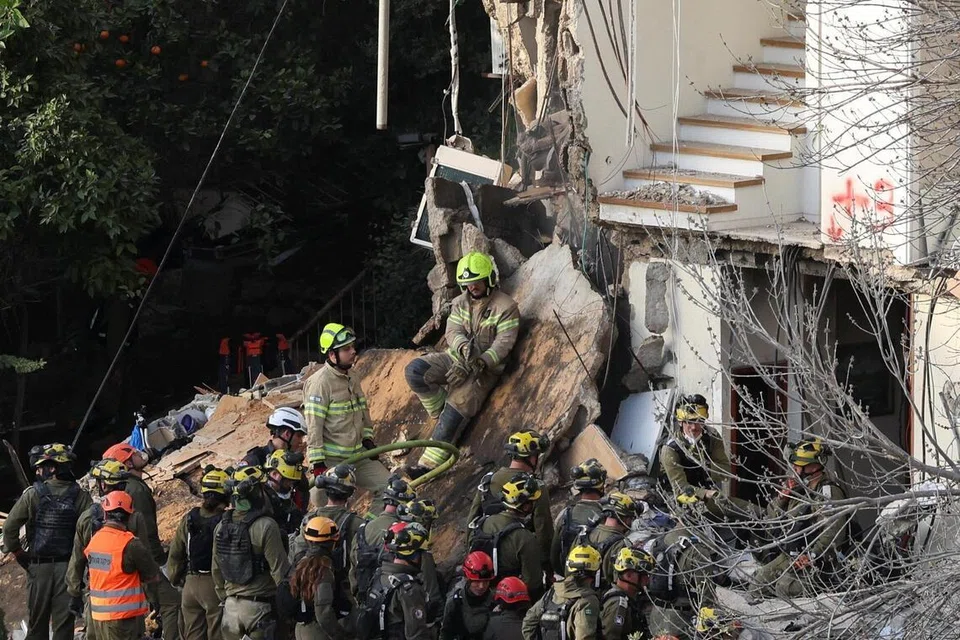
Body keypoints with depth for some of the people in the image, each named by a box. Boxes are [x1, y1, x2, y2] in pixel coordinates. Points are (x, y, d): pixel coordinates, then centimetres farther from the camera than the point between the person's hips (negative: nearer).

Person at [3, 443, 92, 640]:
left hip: (39, 567, -1)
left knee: (36, 624, 10)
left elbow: (9, 528, -8)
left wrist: (17, 553, 5)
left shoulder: (32, 494, -6)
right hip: (68, 568, 1)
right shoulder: (80, 496, -4)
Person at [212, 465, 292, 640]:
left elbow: (216, 570, 12)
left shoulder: (222, 527, 4)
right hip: (259, 606, -6)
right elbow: (280, 570, -14)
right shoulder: (266, 526, -15)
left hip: (231, 605, 6)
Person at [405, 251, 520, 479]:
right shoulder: (461, 302, 9)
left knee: (457, 409, -22)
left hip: (486, 367, -6)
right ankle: (441, 410, -6)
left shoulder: (506, 307, -8)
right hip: (456, 358, 6)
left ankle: (430, 462, -21)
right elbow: (453, 331, -3)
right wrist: (464, 347, -27)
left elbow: (504, 343, -15)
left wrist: (480, 363, -30)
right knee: (415, 371, -19)